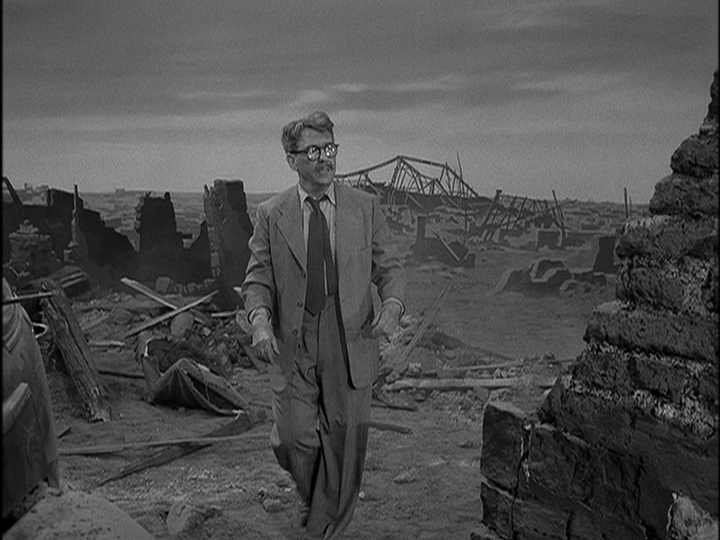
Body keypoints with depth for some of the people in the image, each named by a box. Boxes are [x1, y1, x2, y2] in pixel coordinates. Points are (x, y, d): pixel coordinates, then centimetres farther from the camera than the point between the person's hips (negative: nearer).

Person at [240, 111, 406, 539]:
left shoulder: (366, 208, 3)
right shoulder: (271, 215, 2)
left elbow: (390, 267, 6)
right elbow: (258, 279, 3)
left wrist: (392, 304, -15)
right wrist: (260, 319, -16)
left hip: (351, 347, 0)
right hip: (292, 348, 0)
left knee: (345, 445, 6)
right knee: (294, 440, 0)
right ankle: (315, 498, 35)